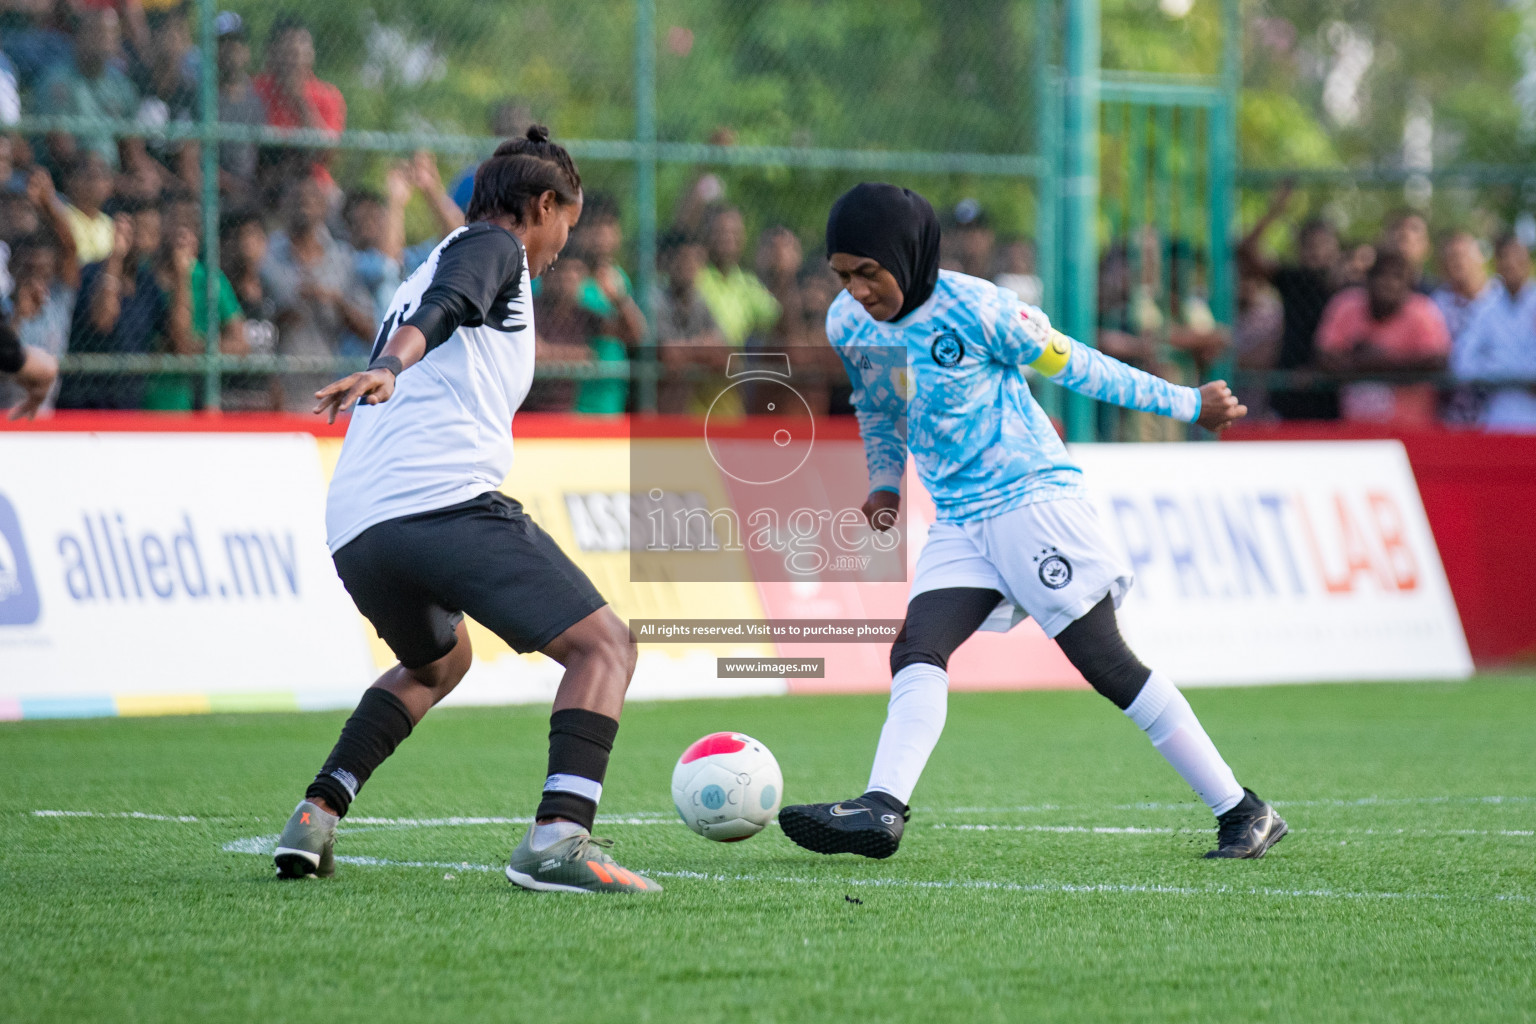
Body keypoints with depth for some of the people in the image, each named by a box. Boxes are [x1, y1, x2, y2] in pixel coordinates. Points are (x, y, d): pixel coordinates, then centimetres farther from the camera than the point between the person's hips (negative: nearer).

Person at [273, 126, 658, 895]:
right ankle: (559, 837, -28)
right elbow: (443, 306, -12)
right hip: (447, 499, -9)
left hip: (354, 530, 9)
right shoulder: (491, 246, 9)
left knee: (437, 661, 35)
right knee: (604, 647, -6)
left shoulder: (417, 276, 34)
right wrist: (391, 364, -30)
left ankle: (316, 817, 20)